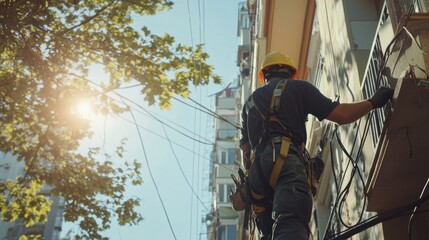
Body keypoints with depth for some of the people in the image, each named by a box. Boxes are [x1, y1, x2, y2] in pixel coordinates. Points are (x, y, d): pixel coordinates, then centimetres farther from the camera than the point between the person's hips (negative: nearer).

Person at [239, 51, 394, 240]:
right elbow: (342, 115, 12)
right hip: (286, 161, -5)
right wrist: (374, 102, 26)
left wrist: (252, 181, 30)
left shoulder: (250, 102, 32)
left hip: (256, 169, 6)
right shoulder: (297, 87, 18)